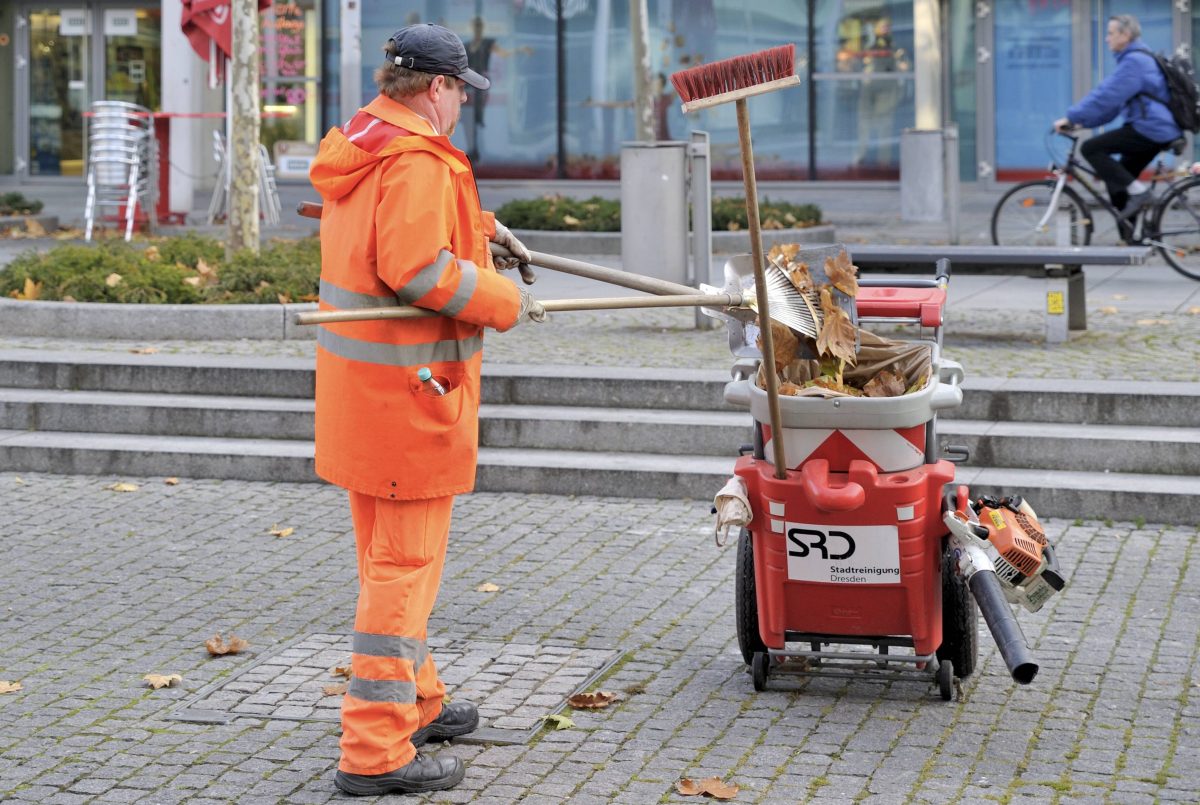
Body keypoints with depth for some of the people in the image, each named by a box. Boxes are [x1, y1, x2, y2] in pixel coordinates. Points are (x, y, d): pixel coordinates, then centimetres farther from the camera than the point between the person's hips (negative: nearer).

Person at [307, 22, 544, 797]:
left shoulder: (360, 146, 12)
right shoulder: (418, 162, -19)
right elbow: (415, 267, -30)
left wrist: (480, 225, 28)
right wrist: (504, 301, -18)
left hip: (357, 383, 10)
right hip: (410, 387, -10)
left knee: (388, 555, 21)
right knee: (406, 565, -5)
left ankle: (416, 703, 38)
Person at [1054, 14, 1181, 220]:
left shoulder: (1134, 61, -14)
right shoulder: (1139, 58, 20)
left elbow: (1105, 96, -20)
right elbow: (1112, 100, 22)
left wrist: (1071, 117, -16)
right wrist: (1082, 122, 15)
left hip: (1149, 129, -10)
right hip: (1161, 130, 10)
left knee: (1091, 149, -11)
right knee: (1116, 179, 14)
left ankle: (1137, 190, -13)